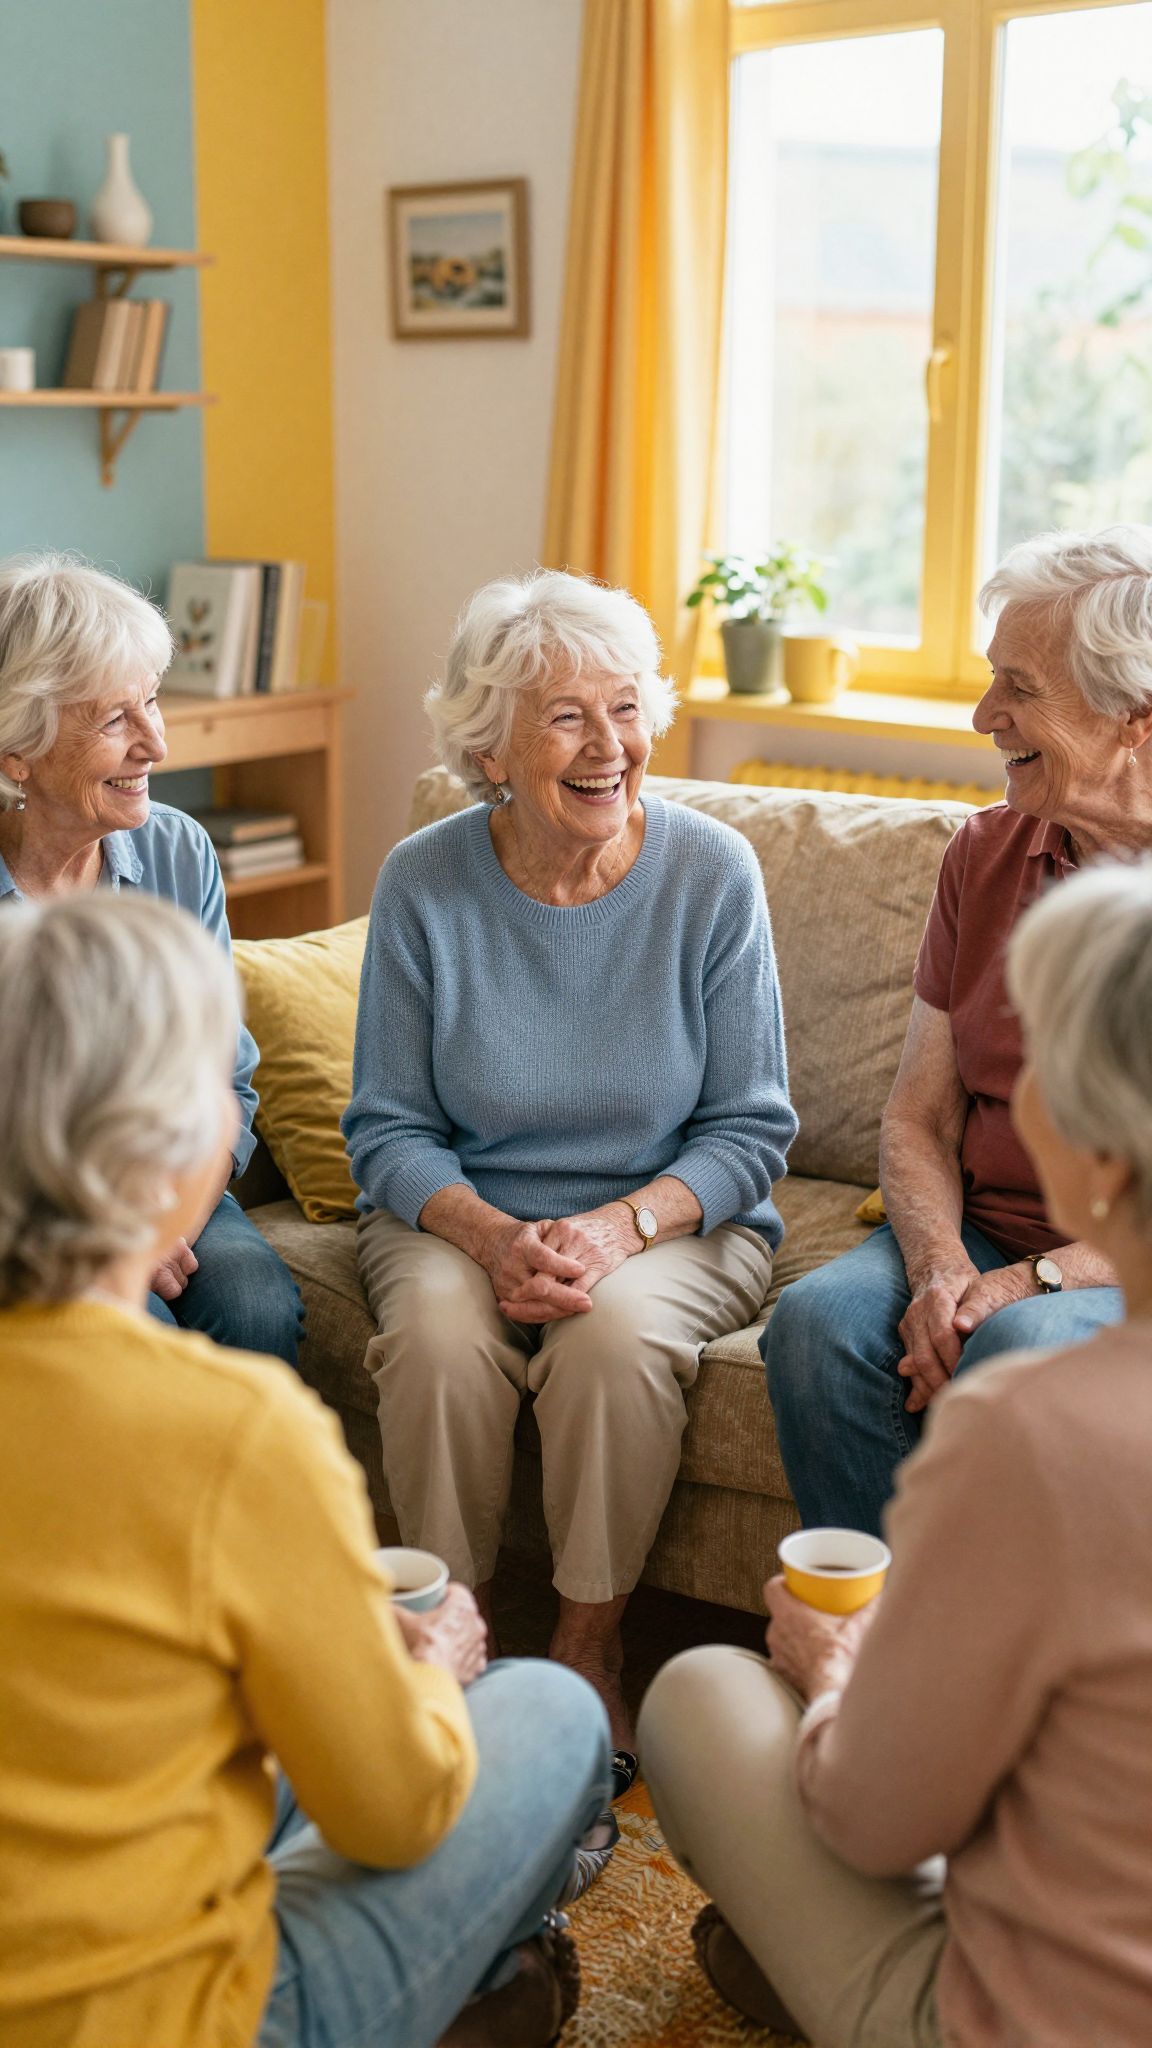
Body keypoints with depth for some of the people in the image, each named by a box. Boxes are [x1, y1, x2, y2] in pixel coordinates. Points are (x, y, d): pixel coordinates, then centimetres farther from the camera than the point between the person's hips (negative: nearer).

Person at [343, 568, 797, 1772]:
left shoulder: (711, 874, -8)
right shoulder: (425, 884, -6)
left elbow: (750, 1129, -5)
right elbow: (387, 1128, -2)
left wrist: (620, 1226, -22)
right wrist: (492, 1236, -21)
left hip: (677, 1221, 0)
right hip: (459, 1216, 1)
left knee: (616, 1330, -31)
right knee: (438, 1335, -30)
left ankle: (589, 1648, -7)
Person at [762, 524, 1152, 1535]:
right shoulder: (987, 853, 8)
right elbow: (918, 1119, 7)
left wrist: (1038, 1278, -21)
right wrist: (940, 1268, -12)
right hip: (983, 1236, 5)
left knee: (1020, 1347, -34)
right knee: (817, 1322, -23)